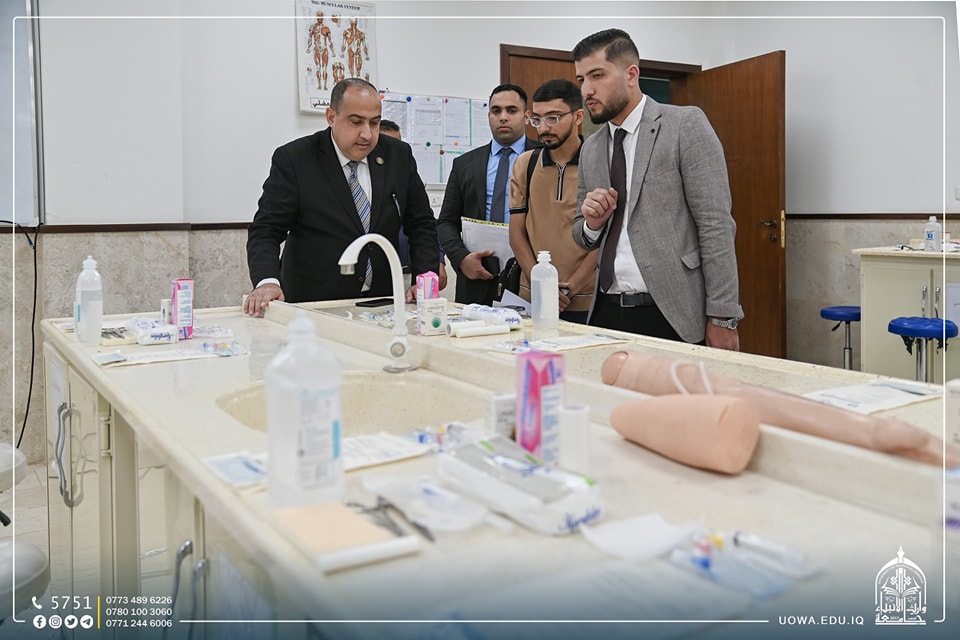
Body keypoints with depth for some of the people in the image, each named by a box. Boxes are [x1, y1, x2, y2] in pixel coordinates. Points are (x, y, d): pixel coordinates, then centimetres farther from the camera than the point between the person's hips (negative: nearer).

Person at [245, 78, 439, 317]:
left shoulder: (398, 155, 7)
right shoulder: (294, 159, -3)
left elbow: (421, 225, 11)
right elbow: (266, 229, -6)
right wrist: (267, 281, -26)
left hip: (380, 305, 3)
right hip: (313, 305, -2)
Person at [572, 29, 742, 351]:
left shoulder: (686, 124, -4)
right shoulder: (590, 149, 13)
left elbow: (715, 225, -9)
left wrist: (722, 318, -14)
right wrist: (592, 223, -4)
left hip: (673, 316, -5)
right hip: (607, 313, 5)